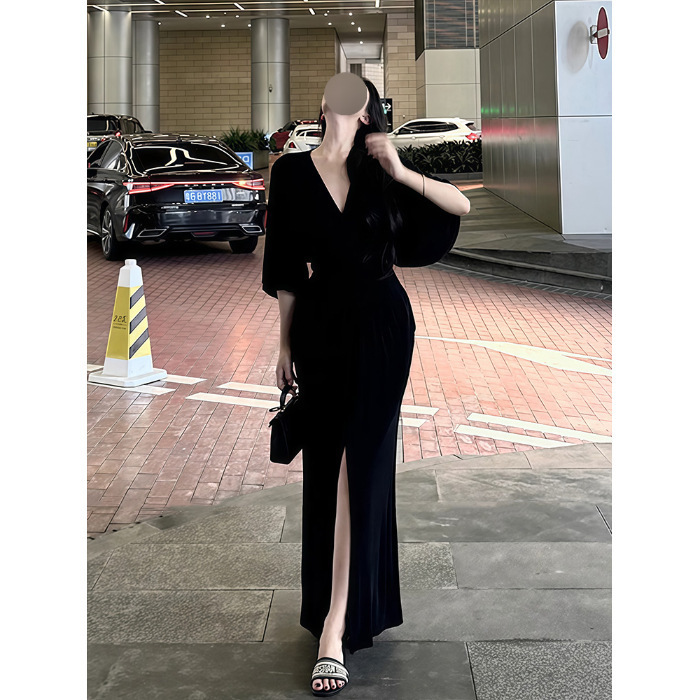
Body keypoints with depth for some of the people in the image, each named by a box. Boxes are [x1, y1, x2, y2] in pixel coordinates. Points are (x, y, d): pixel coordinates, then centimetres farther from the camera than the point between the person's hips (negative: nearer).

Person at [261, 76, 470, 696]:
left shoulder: (381, 170, 2)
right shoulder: (292, 172, 2)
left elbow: (462, 205, 1)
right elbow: (287, 270, 4)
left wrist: (403, 173, -12)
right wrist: (286, 344, 5)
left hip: (383, 328, -1)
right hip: (322, 330, 1)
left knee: (359, 463, -8)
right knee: (326, 464, 6)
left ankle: (334, 627, -10)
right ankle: (354, 605, 25)